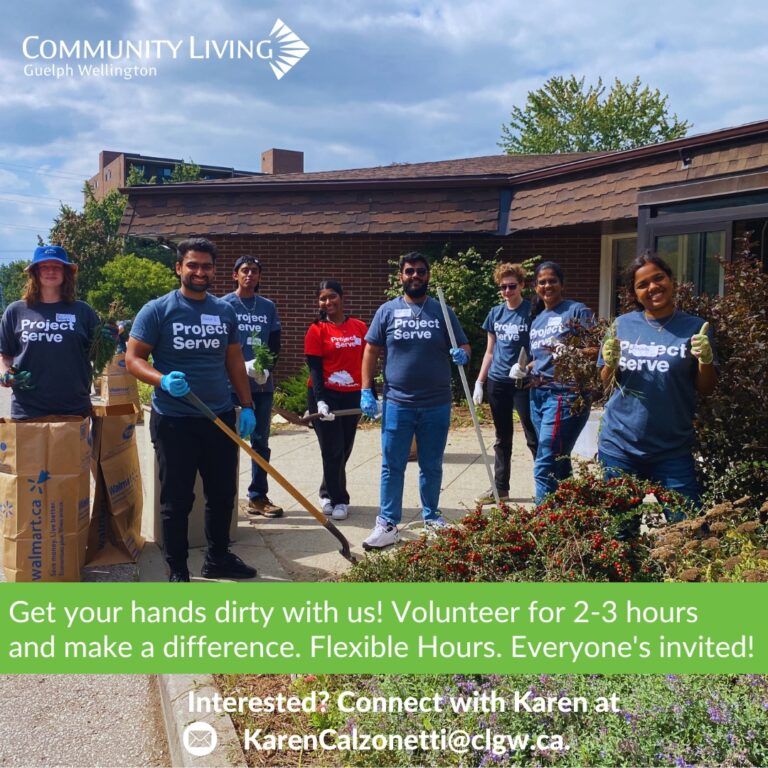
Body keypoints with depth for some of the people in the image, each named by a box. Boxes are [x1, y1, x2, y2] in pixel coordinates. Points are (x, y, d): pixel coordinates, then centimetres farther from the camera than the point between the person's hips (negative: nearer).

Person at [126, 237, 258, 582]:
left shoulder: (225, 311, 8)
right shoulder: (157, 310, -7)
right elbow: (133, 359, -7)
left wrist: (247, 406, 8)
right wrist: (163, 380, -26)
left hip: (220, 419, 5)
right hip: (174, 421, -4)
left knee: (223, 494, 14)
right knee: (177, 500, 5)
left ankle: (218, 559, 33)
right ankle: (178, 571, 19)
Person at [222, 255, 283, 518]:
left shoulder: (268, 307, 11)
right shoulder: (224, 305, 1)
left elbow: (275, 344, 12)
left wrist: (267, 367, -6)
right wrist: (243, 366, -16)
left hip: (262, 383, 4)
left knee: (261, 441, 8)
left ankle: (258, 496, 17)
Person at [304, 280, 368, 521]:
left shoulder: (359, 327, 6)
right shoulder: (317, 330, -3)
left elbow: (367, 363, 10)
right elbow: (314, 368, -8)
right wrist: (320, 401, -19)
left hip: (352, 396, 3)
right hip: (326, 395, -3)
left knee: (344, 449, 9)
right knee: (333, 449, -1)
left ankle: (328, 493, 27)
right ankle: (338, 500, 11)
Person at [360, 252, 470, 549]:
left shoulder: (442, 311, 5)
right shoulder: (387, 311, 3)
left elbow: (464, 346, 8)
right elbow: (371, 352, 3)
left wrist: (461, 354, -16)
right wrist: (366, 391, -4)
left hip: (437, 405, 1)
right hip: (397, 404, -1)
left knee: (432, 466, 13)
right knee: (392, 466, 3)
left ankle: (431, 516, 28)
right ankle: (388, 524, 11)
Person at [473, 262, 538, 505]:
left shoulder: (531, 311, -6)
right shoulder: (495, 313, 8)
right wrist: (479, 382, 9)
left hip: (524, 383, -5)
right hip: (497, 382, 5)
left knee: (534, 439, 0)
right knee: (502, 439, 12)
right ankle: (500, 488, 20)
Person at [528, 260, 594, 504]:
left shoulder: (577, 310, -5)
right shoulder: (536, 319, 16)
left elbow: (597, 349, -9)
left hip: (565, 395, -7)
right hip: (538, 395, 8)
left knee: (544, 468, -11)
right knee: (559, 464, 15)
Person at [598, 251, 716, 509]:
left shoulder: (694, 328, -1)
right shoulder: (622, 325, 3)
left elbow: (705, 390, 2)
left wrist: (706, 359, -16)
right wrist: (610, 363, -11)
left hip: (673, 450, -1)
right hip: (618, 445, 2)